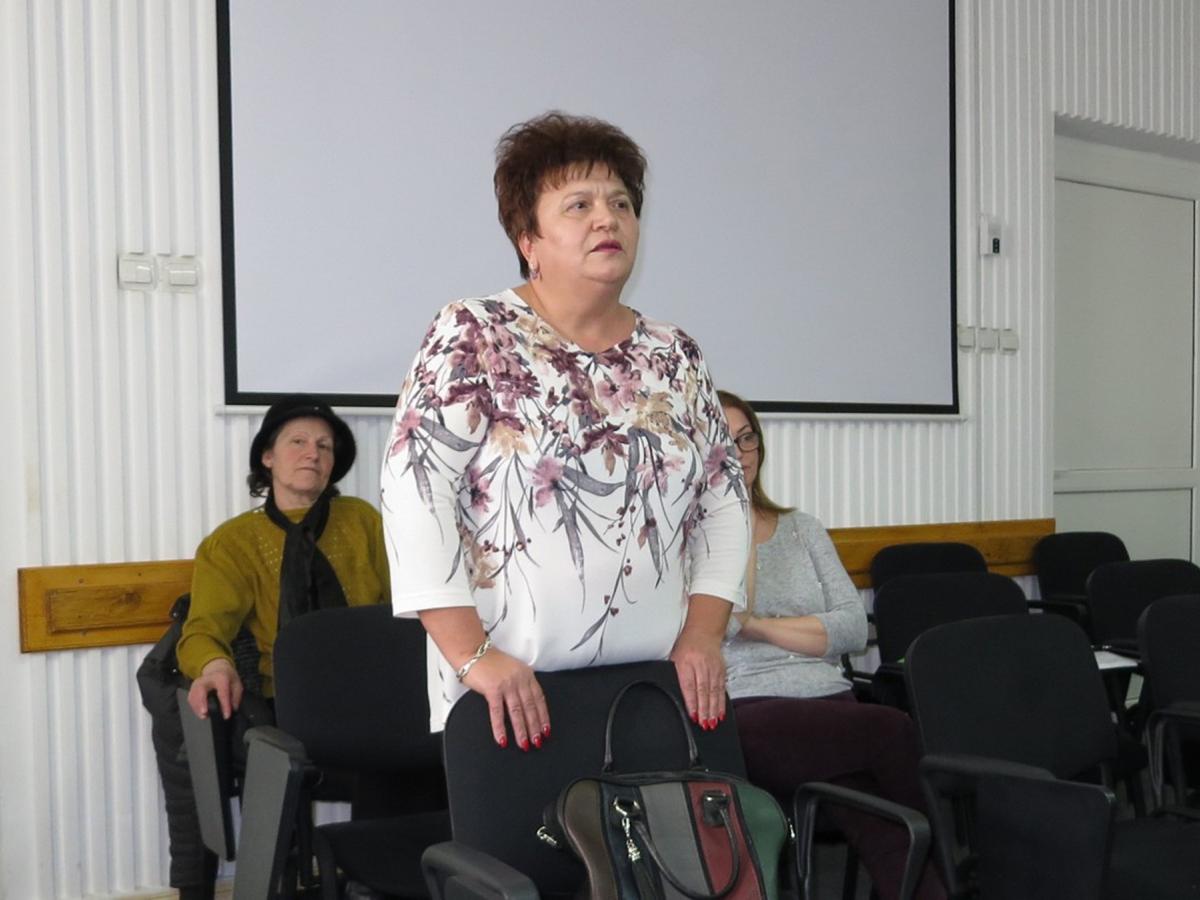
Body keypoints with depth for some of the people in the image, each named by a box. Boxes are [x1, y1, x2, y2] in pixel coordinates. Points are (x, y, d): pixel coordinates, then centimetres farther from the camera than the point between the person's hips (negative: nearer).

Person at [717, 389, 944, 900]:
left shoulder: (802, 530, 20)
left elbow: (854, 629, 9)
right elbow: (723, 620, -11)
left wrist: (760, 626, -2)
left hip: (829, 706, 4)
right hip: (745, 718, -4)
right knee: (891, 732, -29)